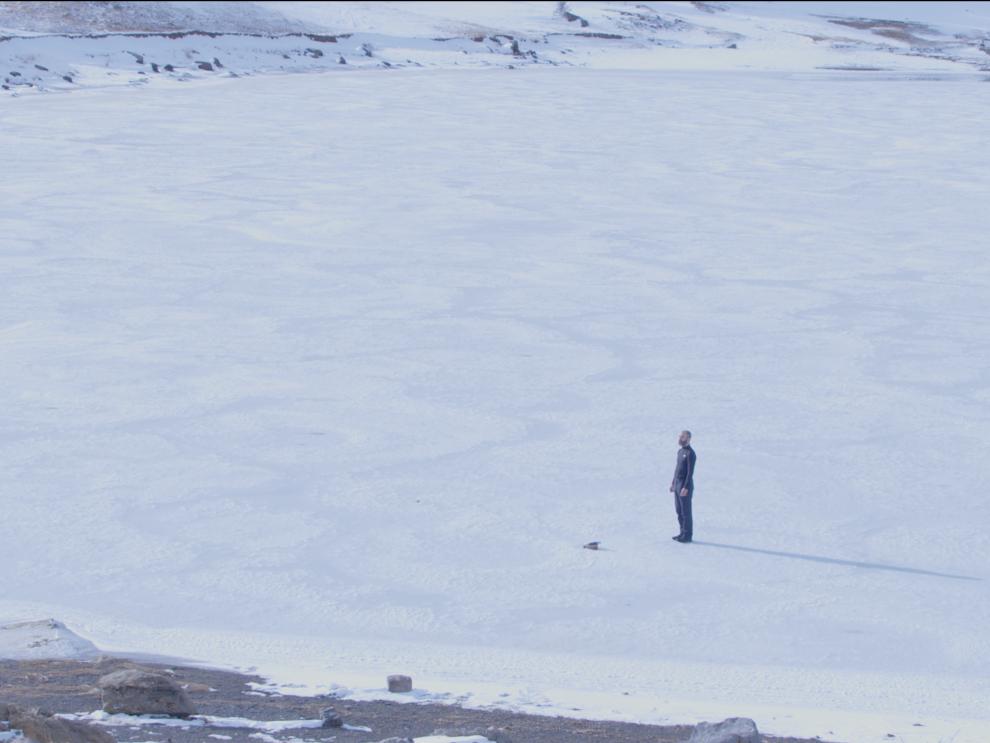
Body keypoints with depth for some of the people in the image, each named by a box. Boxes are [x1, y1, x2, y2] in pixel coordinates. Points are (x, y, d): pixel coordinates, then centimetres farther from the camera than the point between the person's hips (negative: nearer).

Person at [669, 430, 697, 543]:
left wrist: (686, 488, -24)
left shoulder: (690, 454, -16)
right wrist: (673, 483, 19)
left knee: (686, 512, -4)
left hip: (685, 486, -9)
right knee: (679, 511, 12)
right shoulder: (680, 451, 13)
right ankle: (683, 533, 19)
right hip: (678, 485, 9)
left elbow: (690, 472, -20)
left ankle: (688, 536, 2)